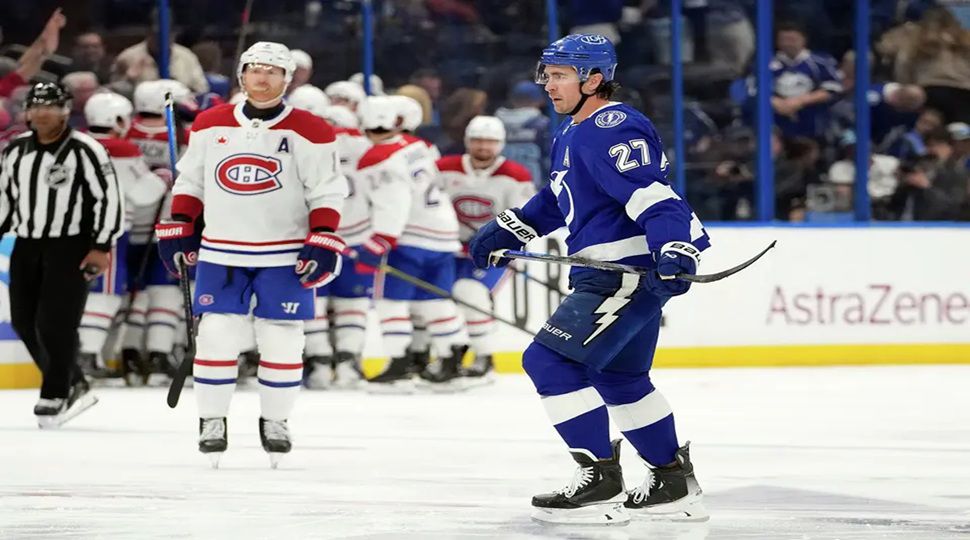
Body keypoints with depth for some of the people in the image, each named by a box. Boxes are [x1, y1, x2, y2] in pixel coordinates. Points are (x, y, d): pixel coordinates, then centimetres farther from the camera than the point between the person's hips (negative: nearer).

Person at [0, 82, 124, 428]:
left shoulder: (85, 151, -11)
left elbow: (109, 198, -11)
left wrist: (102, 247, -14)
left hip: (71, 247, -7)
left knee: (56, 322, -13)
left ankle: (55, 396, -1)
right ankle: (73, 386, 19)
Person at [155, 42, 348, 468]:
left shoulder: (308, 133, -5)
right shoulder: (210, 126, 4)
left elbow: (327, 192, -4)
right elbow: (190, 181, 13)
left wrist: (323, 242, -12)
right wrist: (179, 229, 8)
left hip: (285, 256, -2)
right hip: (221, 253, 2)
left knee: (282, 340, 1)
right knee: (216, 336, -3)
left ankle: (274, 422, 15)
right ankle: (212, 421, 8)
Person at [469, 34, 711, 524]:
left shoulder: (613, 131, -17)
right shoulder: (570, 135, 16)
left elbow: (654, 196, -29)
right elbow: (556, 200, 30)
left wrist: (674, 250, -41)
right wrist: (508, 230, 24)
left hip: (631, 275, -11)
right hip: (609, 274, 11)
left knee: (550, 360, -15)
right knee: (619, 378, 23)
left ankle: (601, 482, -13)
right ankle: (675, 483, 34)